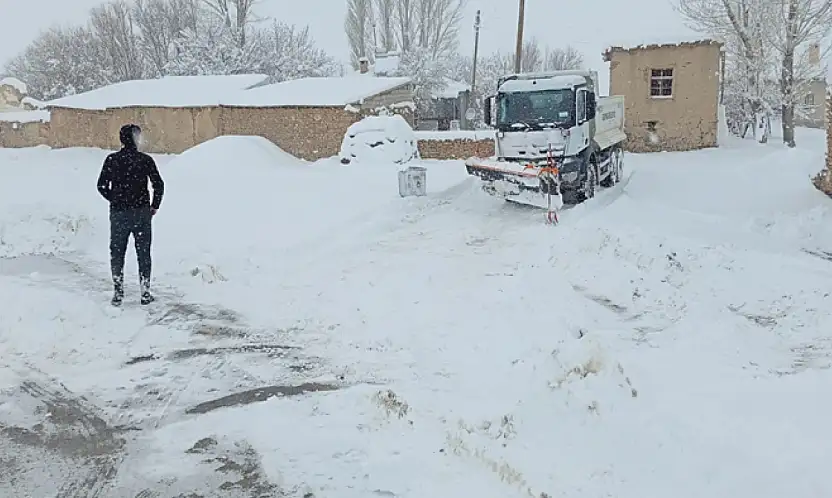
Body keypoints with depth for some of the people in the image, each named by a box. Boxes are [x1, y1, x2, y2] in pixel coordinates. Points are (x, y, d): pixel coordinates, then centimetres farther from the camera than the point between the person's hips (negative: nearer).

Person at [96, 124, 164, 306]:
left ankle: (118, 292, 10)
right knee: (143, 252, 8)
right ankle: (145, 292, 10)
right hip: (141, 213, -1)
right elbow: (159, 185, -7)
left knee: (117, 252, 11)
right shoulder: (145, 160, -6)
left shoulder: (112, 160, -2)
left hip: (118, 213, 1)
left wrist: (116, 201, 14)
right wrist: (154, 207, 5)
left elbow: (102, 186, -1)